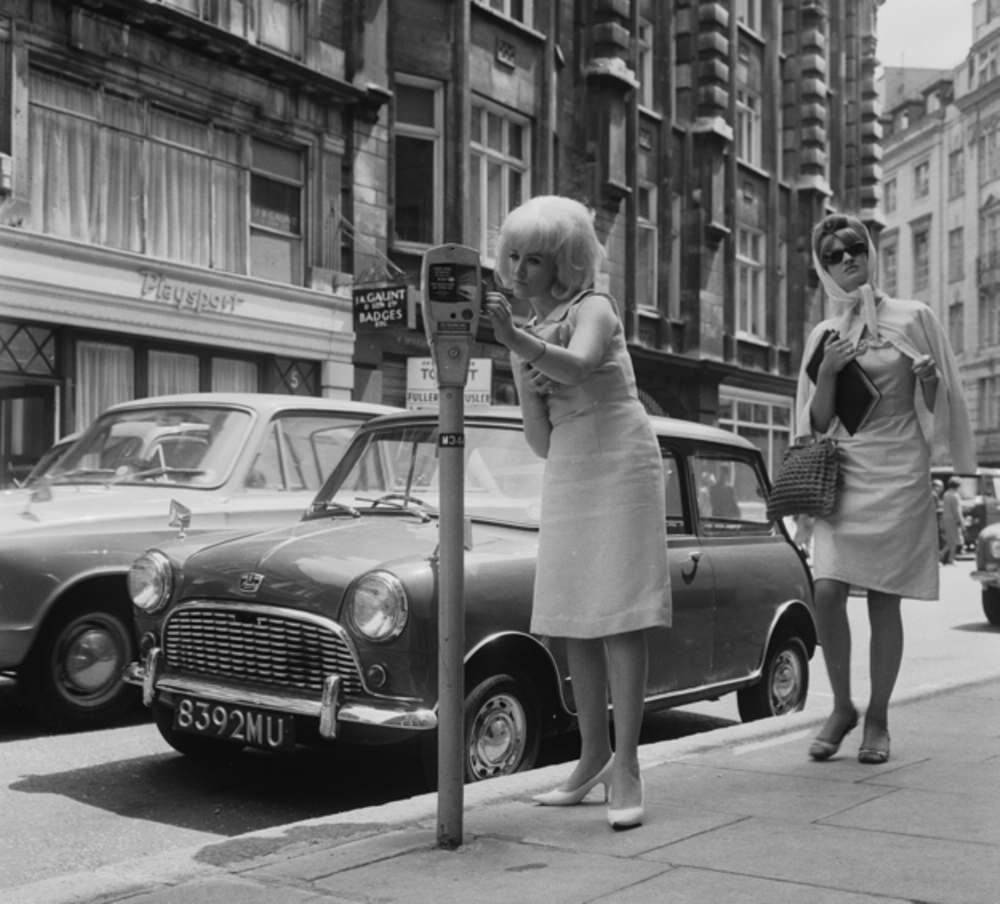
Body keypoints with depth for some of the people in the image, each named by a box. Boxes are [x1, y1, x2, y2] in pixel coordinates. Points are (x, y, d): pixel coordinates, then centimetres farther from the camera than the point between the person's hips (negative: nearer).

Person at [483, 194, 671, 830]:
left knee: (619, 616, -11)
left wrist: (518, 341, -45)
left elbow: (579, 366, -31)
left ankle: (627, 769, -9)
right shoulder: (529, 333, 13)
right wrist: (528, 389, -8)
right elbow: (540, 442, 10)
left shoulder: (593, 309, -5)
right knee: (573, 622, 6)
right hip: (565, 476, 7)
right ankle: (593, 756, 16)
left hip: (621, 467, -7)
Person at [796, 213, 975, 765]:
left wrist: (927, 380, -12)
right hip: (843, 472, 2)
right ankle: (841, 707, 9)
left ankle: (877, 718, 14)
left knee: (884, 600, -1)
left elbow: (937, 404, 10)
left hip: (899, 475, -2)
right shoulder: (822, 335, 10)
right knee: (827, 592, -11)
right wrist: (826, 374, -7)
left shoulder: (913, 318, 4)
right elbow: (816, 422, 10)